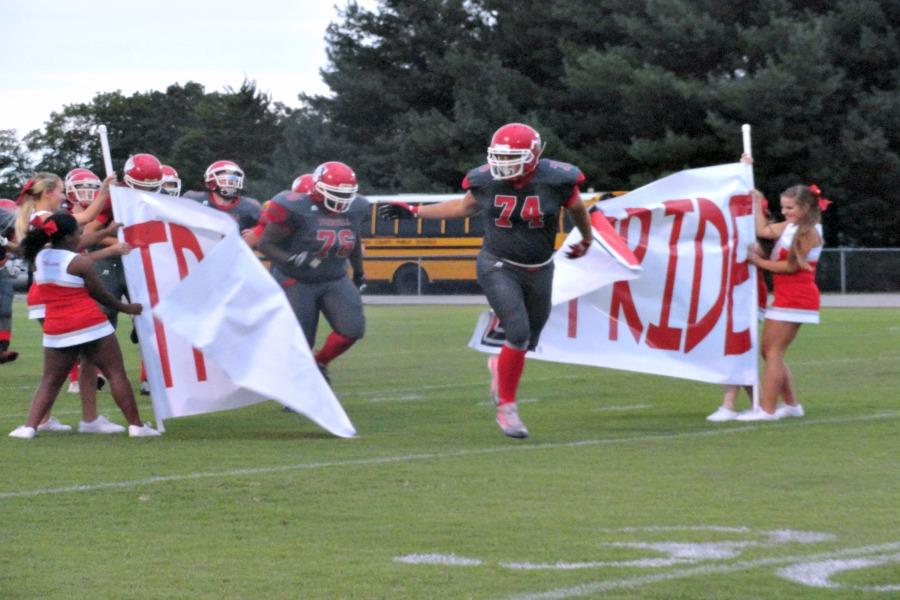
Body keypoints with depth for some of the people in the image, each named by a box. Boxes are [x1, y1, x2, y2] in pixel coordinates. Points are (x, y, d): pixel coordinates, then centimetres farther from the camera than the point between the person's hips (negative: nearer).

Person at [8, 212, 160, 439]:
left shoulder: (40, 258, 6)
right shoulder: (81, 262, -11)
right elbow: (100, 294, -3)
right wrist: (127, 308, 13)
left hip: (56, 330, 5)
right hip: (91, 326, -5)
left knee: (50, 381, 11)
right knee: (117, 374, 4)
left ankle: (30, 426, -6)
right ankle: (136, 425, 4)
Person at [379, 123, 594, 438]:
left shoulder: (555, 180, -16)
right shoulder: (486, 180, -12)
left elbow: (577, 208, 6)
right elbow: (464, 206, 10)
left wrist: (586, 240, 24)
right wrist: (413, 211, 10)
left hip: (539, 271, 2)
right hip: (498, 267, -2)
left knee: (527, 343, 12)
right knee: (518, 333, -19)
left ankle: (500, 366, 48)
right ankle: (506, 407, -6)